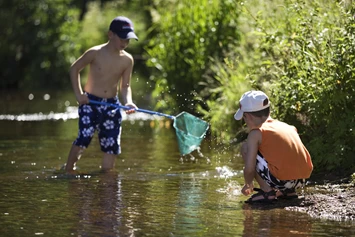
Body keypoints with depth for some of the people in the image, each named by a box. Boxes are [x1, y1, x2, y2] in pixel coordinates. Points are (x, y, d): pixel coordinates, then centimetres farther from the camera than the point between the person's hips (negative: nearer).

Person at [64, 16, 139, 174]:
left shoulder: (127, 60, 1)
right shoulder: (95, 53, -9)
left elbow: (125, 86, 5)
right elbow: (74, 69, 3)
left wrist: (128, 102, -16)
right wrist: (78, 94, -6)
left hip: (112, 105, 4)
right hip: (90, 102, -4)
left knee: (111, 143, -2)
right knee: (84, 136, -22)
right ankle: (68, 170, -10)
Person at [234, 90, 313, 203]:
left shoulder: (255, 133, -1)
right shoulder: (288, 127, 20)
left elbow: (249, 169, -6)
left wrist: (248, 184, 15)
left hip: (282, 180, -7)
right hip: (302, 179, 8)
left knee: (245, 148, 5)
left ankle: (267, 191, -1)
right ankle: (288, 191, 18)